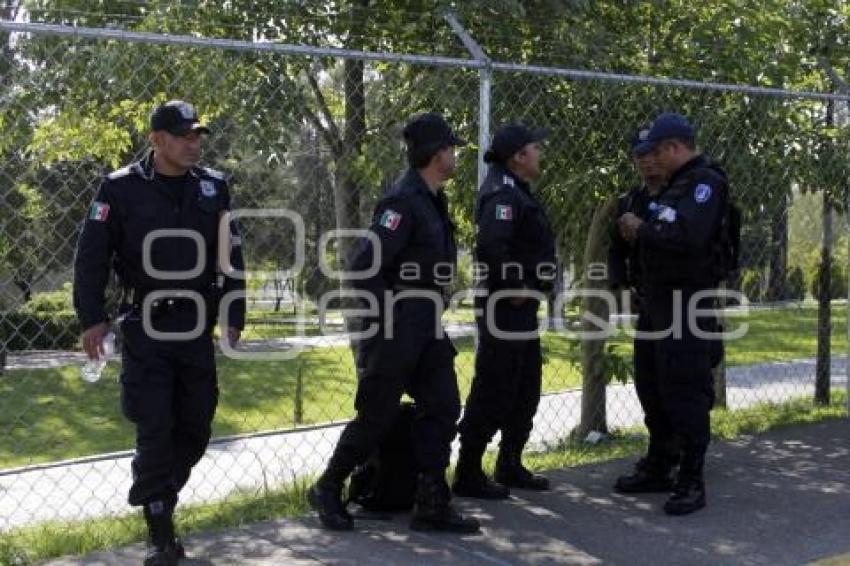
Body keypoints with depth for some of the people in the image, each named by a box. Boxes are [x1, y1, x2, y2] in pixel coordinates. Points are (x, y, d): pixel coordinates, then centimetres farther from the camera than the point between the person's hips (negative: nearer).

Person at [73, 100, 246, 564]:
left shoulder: (213, 187, 6)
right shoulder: (122, 188, -5)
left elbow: (231, 256, 11)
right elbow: (91, 257, -4)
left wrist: (235, 316, 7)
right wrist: (92, 318, -10)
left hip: (197, 326, 4)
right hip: (145, 328, -4)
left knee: (196, 426, 8)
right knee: (155, 430, -4)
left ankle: (156, 498, 30)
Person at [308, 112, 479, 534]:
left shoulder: (433, 200, 13)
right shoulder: (403, 201, -17)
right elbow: (364, 266, -22)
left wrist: (432, 316, 15)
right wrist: (389, 321, -18)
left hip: (426, 327, 9)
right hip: (394, 329, -9)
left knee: (443, 408, 5)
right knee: (376, 416, 0)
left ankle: (432, 506, 10)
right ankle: (327, 490, 18)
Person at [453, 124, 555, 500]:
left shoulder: (517, 191, 17)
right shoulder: (502, 194, -17)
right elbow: (491, 248, -30)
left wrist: (534, 286, 12)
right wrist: (515, 288, -21)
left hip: (523, 308, 11)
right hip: (503, 309, -11)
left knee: (526, 390, 17)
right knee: (493, 392, -6)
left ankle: (510, 466, 27)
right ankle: (468, 474, 1)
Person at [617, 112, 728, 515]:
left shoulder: (705, 182, -13)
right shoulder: (677, 184, 17)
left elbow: (689, 236, -28)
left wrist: (643, 229, -16)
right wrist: (640, 231, 1)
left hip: (689, 304, -10)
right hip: (665, 302, 10)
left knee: (686, 391, -8)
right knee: (670, 388, 17)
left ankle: (692, 483, -3)